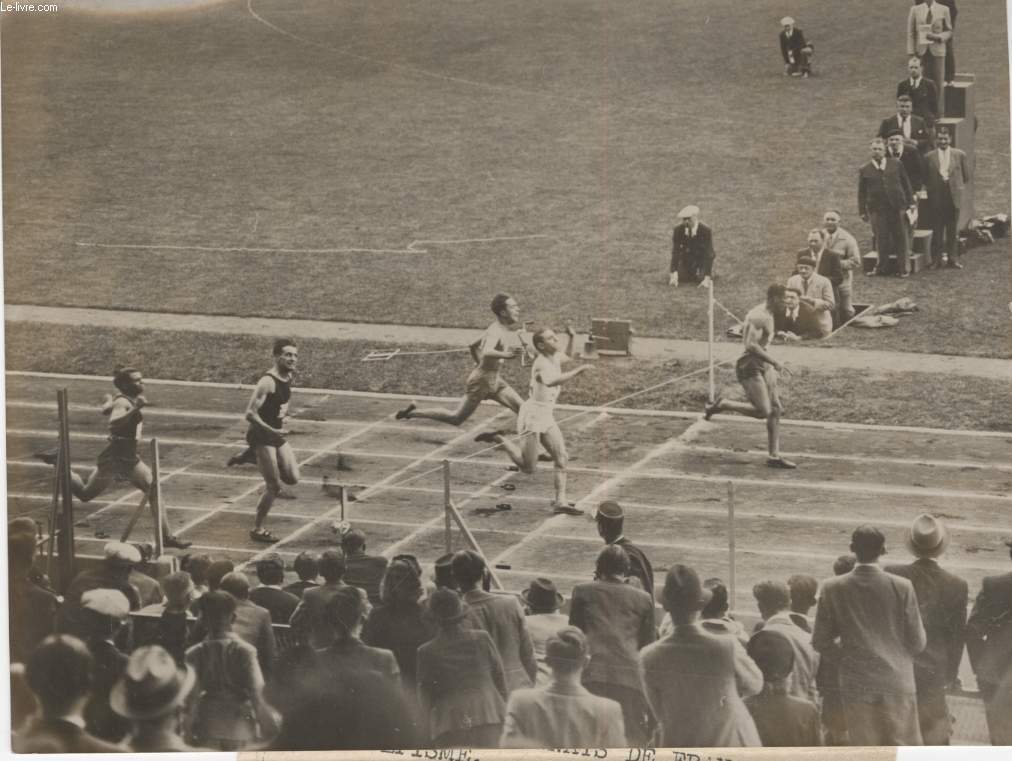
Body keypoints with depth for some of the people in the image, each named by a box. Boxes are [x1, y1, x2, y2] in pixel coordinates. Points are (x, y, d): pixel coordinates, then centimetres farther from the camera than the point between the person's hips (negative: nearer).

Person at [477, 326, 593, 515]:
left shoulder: (554, 357, 7)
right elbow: (554, 381, -45)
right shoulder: (542, 365, -22)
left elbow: (567, 356, 33)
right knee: (528, 467, -2)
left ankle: (560, 501, 2)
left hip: (547, 417, 9)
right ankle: (499, 439, 16)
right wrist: (579, 370, -45)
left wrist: (571, 338, 15)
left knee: (562, 458, -1)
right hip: (532, 416, -9)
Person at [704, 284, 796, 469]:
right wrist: (774, 362, -25)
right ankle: (721, 405, 1)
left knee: (775, 410, 5)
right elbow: (751, 345, -26)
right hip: (749, 367, -10)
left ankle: (774, 456, 8)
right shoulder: (759, 316, -18)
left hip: (763, 366, 10)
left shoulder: (768, 316, 14)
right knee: (763, 411, -16)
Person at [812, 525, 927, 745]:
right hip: (897, 685, -1)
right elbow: (917, 643, -2)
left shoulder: (833, 588, -5)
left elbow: (819, 642, 0)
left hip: (856, 686, 1)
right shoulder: (902, 587, -8)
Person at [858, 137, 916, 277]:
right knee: (881, 239, -2)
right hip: (877, 210, -1)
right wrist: (863, 211, 4)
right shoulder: (865, 170, 7)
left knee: (900, 238, 1)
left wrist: (911, 202, 7)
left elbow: (906, 184, 12)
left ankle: (902, 268, 8)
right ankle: (883, 267, 10)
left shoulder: (896, 165, 9)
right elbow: (861, 192, 9)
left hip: (898, 207, 1)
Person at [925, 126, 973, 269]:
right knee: (937, 230, 2)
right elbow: (926, 177, 7)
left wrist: (960, 187, 6)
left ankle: (953, 258, 12)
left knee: (953, 230, 5)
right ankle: (936, 259, 8)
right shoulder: (930, 157, 2)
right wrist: (931, 190, 1)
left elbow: (968, 176, 10)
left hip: (953, 197, 1)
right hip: (936, 197, -1)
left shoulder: (960, 155, 4)